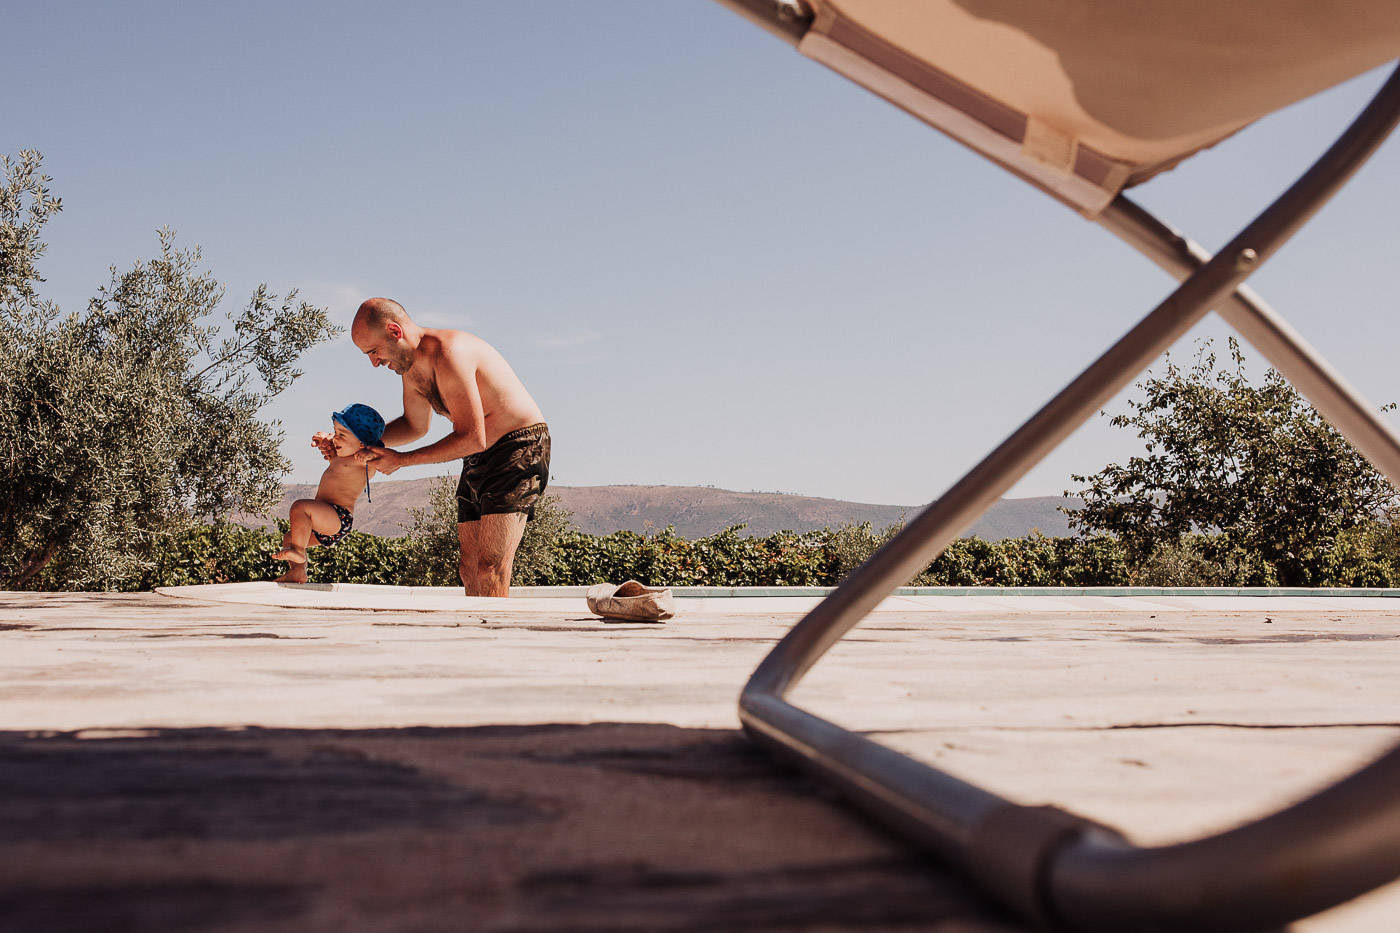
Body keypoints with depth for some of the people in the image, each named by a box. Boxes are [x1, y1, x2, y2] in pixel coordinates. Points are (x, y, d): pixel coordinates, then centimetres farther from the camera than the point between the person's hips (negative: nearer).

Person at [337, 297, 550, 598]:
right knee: (469, 570, 7)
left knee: (490, 572, -18)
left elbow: (472, 439, -24)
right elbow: (415, 425, 23)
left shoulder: (448, 353, -24)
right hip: (478, 460, 10)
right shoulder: (411, 365, 7)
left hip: (520, 449, -10)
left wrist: (401, 460, -16)